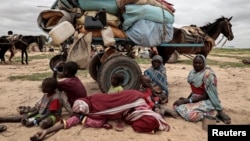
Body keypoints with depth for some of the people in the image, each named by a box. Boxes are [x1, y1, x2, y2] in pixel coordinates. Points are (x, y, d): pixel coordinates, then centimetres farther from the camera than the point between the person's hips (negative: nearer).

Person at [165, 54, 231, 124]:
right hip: (195, 99, 9)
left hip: (206, 102, -8)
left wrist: (188, 101, -21)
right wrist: (187, 99, -1)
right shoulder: (193, 72, 3)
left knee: (190, 115, -28)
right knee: (177, 105, -2)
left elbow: (206, 95, -20)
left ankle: (217, 112, -4)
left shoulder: (208, 74, -21)